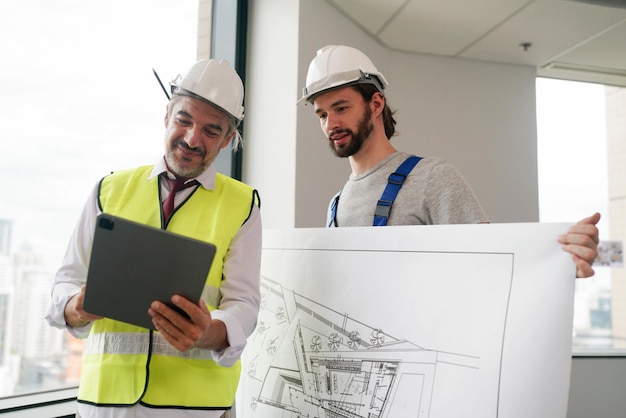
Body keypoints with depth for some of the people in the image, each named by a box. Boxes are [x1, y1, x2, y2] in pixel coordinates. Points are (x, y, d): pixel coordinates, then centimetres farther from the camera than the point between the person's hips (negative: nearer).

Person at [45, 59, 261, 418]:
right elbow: (69, 279, 6)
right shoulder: (111, 189, 6)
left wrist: (209, 332, -28)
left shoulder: (242, 203, 0)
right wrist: (77, 308, -16)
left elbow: (243, 301, -7)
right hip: (105, 389, 2)